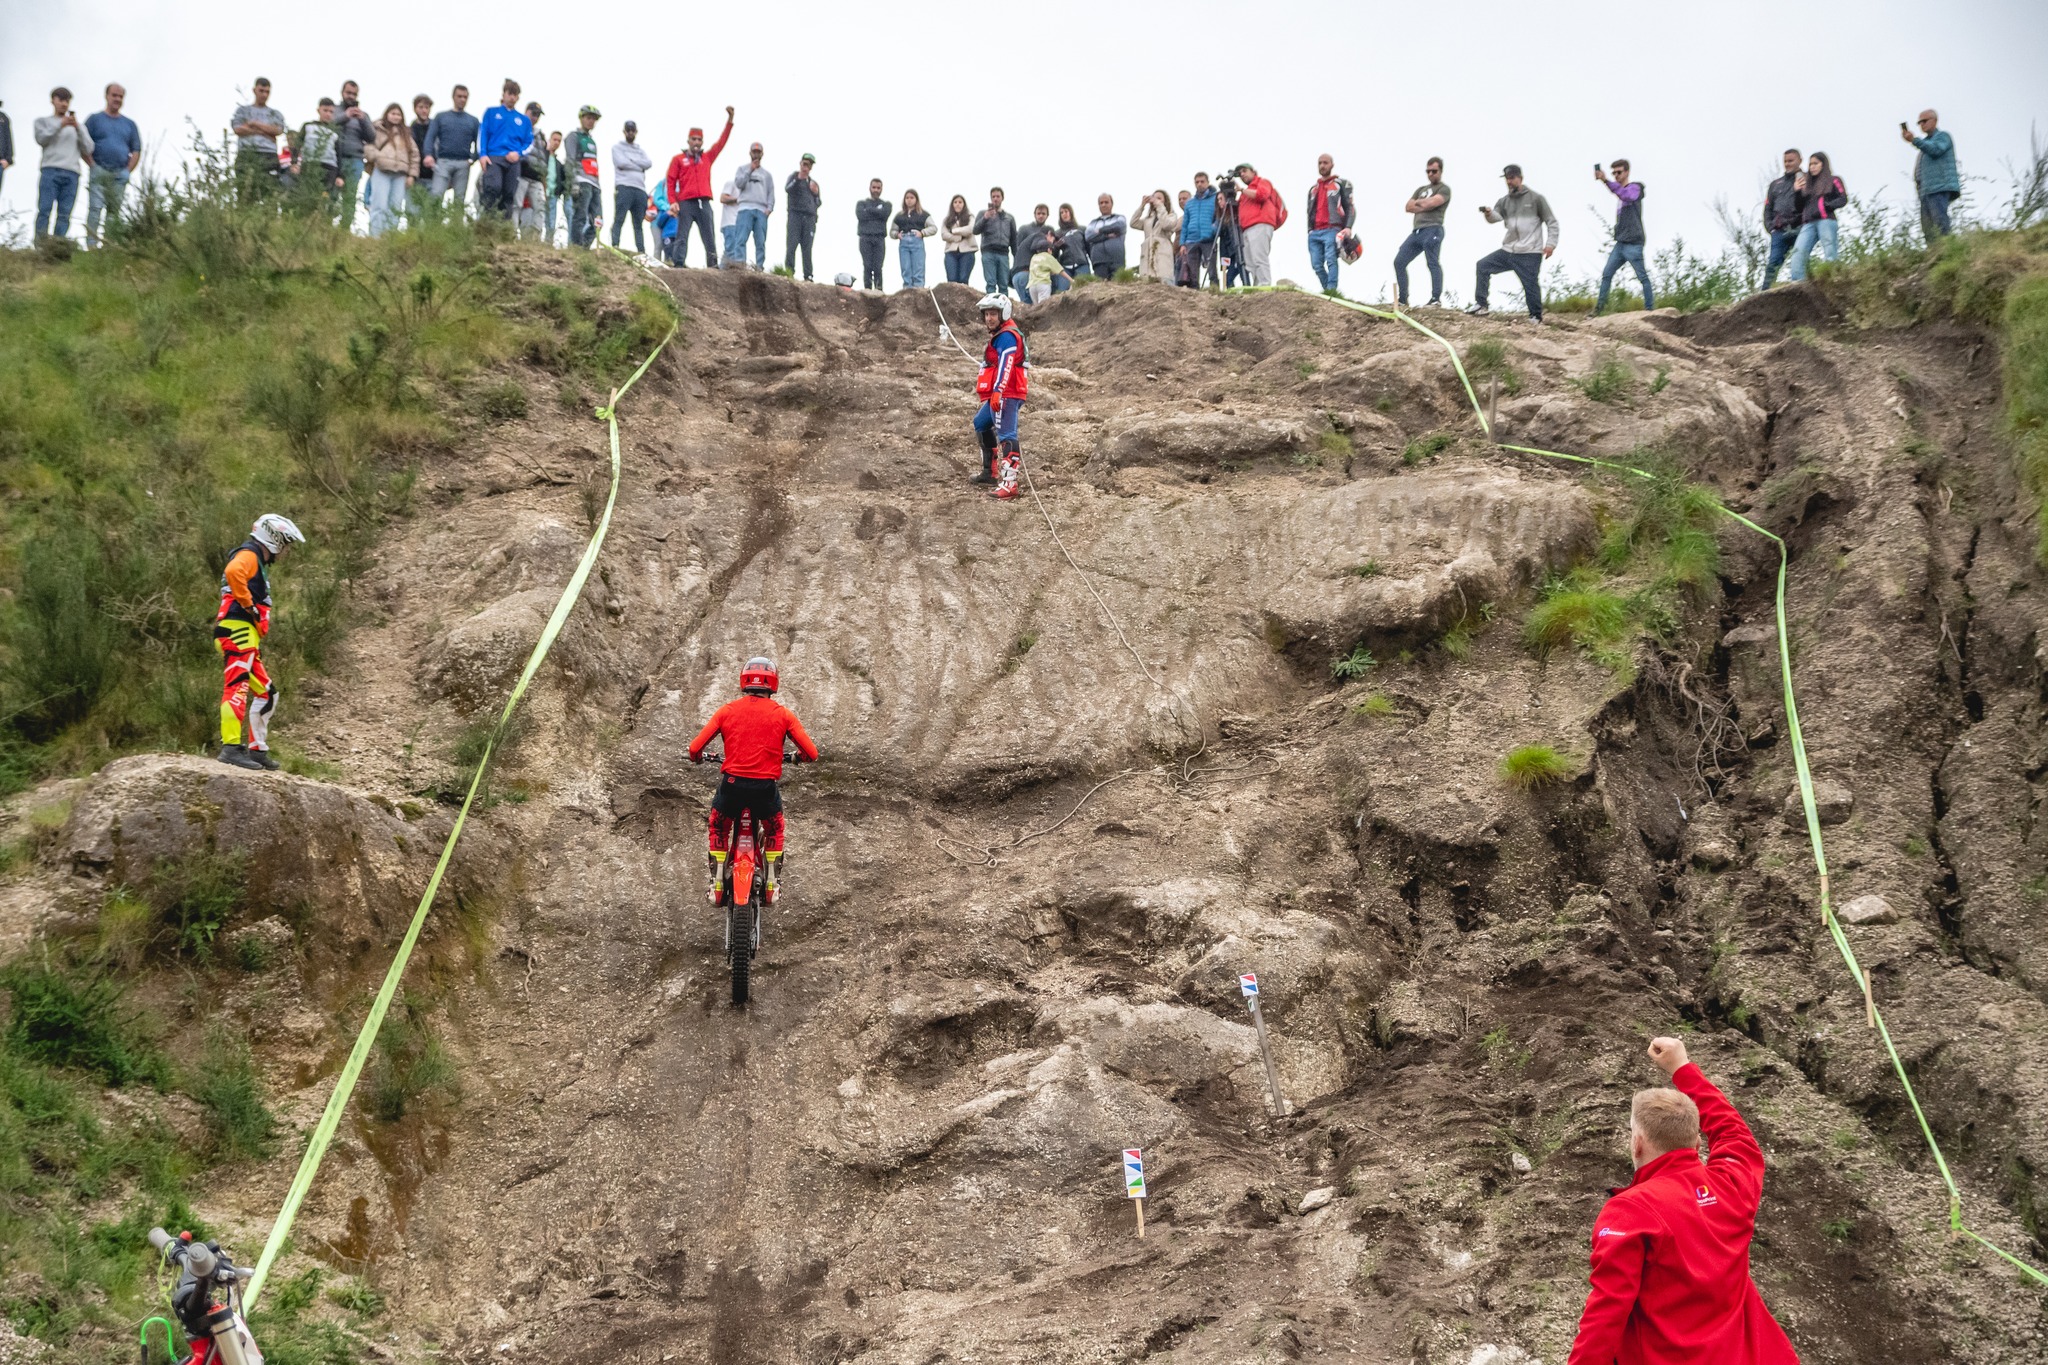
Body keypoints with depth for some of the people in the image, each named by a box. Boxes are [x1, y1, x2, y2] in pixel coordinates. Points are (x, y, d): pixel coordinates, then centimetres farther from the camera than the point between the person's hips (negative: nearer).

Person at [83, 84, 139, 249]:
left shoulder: (129, 124, 17)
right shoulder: (95, 119, 9)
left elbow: (136, 151, 15)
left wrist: (127, 171, 2)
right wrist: (93, 166, -8)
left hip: (119, 175, 3)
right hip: (99, 172, -3)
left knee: (115, 211, 2)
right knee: (95, 208, -12)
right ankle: (91, 245, -16)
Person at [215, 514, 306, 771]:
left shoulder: (259, 563, 29)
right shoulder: (249, 555, -4)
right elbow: (233, 572, -26)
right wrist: (250, 606, -20)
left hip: (247, 638, 11)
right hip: (238, 631, -11)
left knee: (266, 694, 14)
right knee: (237, 687, -21)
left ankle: (256, 749, 16)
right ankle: (231, 747, -32)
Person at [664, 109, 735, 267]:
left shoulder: (707, 158, 18)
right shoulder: (678, 159, 10)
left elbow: (721, 142, 15)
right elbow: (671, 181, 5)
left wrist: (730, 119, 9)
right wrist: (672, 202, -8)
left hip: (704, 203, 3)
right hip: (686, 204, -3)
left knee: (709, 238, 1)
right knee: (682, 237, -8)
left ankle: (713, 265, 0)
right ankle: (679, 265, -13)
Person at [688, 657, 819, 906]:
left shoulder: (726, 711, 3)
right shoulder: (782, 714, 2)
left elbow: (695, 748, -2)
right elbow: (811, 753, -2)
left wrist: (697, 757, 23)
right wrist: (801, 756, 22)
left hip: (732, 783, 0)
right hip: (766, 787, 0)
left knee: (718, 828, 29)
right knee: (774, 830, 31)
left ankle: (717, 884, 25)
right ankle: (771, 886, 27)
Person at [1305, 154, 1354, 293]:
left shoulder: (1342, 184, 10)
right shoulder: (1313, 188, 26)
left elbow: (1349, 207, 2)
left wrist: (1348, 227, -12)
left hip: (1332, 230, -5)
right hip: (1314, 232, 6)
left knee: (1331, 260, -20)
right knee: (1316, 264, -5)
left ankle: (1331, 289, -27)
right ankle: (1327, 290, 2)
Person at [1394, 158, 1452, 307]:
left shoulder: (1444, 189, 6)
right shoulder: (1421, 189, 27)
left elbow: (1431, 203, -12)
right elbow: (1408, 207, 15)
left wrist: (1418, 202, 6)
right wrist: (1424, 205, -1)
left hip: (1432, 229, -8)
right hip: (1416, 231, 8)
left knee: (1433, 263, -17)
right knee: (1399, 262, 3)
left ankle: (1436, 299, -23)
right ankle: (1402, 299, 6)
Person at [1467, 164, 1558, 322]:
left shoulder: (1535, 198, -2)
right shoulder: (1505, 201, 11)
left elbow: (1551, 222, -1)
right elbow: (1496, 217, -7)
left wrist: (1551, 243, -11)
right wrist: (1489, 213, -31)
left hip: (1530, 254, -6)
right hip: (1508, 251, 6)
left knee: (1530, 284, -9)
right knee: (1483, 265, 0)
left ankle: (1536, 317, 6)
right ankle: (1481, 305, 2)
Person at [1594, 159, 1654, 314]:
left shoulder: (1634, 188, -6)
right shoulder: (1620, 190, 18)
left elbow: (1627, 196, -31)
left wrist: (1606, 181, -37)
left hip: (1633, 244, -8)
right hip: (1620, 243, 8)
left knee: (1642, 276, -4)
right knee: (1606, 275, 3)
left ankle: (1649, 308, 0)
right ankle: (1600, 307, 6)